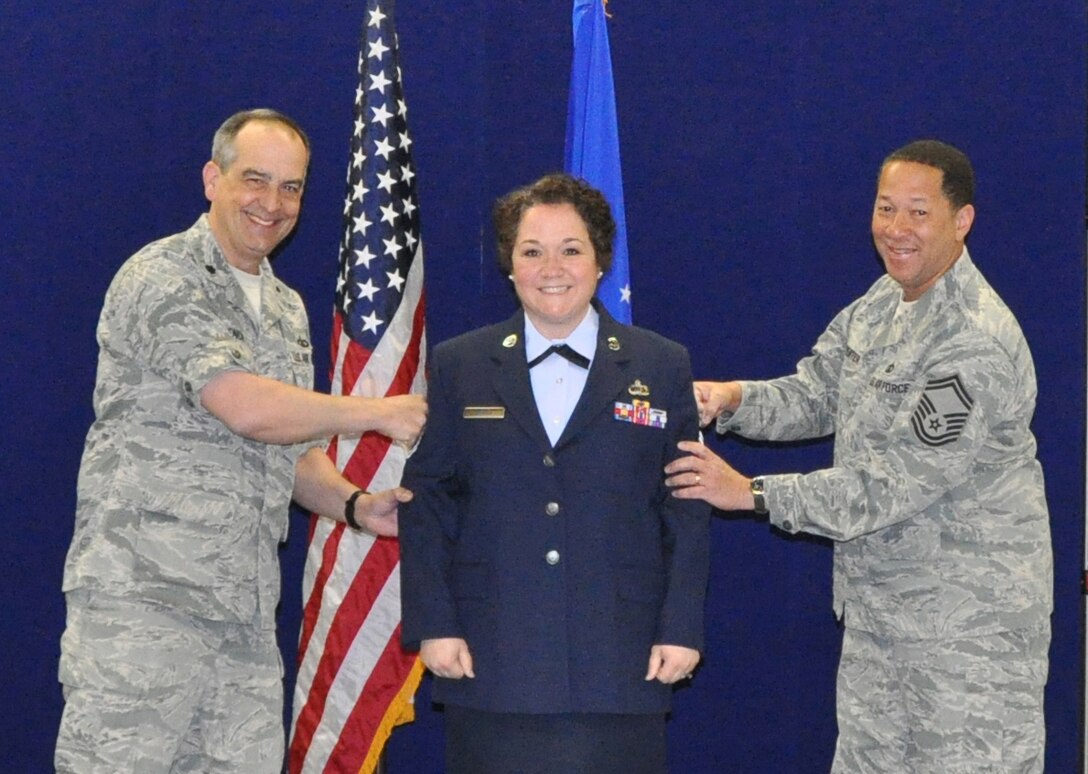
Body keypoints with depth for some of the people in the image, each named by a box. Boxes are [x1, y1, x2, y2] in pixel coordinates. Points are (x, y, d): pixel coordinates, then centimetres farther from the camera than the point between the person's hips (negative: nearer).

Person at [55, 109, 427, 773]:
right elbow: (249, 410, -18)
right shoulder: (162, 279, -7)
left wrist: (355, 505, 6)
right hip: (143, 599, -7)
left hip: (246, 616, 7)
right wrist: (378, 413, -7)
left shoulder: (288, 310, 21)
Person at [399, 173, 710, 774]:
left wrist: (682, 628, -2)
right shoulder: (459, 367, 9)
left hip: (621, 659, 0)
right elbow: (425, 501, 7)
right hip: (490, 661, 0)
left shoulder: (663, 368, 8)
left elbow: (688, 508, 6)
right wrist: (432, 624, -2)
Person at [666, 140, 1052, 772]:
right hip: (879, 610, 9)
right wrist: (732, 400, -8)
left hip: (970, 624, -9)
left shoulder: (979, 346, -23)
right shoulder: (885, 301, 7)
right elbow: (815, 396, 13)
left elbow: (893, 488, -24)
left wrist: (751, 493, -20)